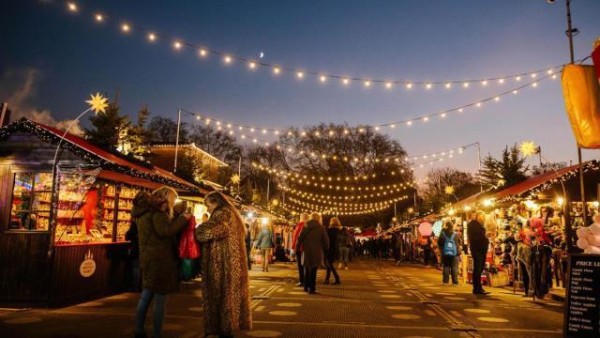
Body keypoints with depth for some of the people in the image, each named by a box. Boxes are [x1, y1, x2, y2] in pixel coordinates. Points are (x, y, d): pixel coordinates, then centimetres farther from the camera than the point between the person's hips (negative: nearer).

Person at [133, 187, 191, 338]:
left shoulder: (145, 210, 17)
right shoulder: (157, 211, -14)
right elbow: (165, 230, -26)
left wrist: (177, 219, 10)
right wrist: (183, 218, -16)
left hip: (148, 257, 10)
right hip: (159, 259, -9)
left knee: (146, 296, 17)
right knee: (160, 301, -2)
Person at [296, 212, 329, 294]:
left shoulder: (305, 227, 3)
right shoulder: (321, 228, -3)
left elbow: (300, 238, 1)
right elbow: (326, 240, -4)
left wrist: (297, 248, 8)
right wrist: (326, 249, 11)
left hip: (306, 252, 3)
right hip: (316, 252, -3)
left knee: (307, 270, 18)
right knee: (313, 271, 2)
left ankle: (306, 287, 23)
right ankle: (312, 289, 1)